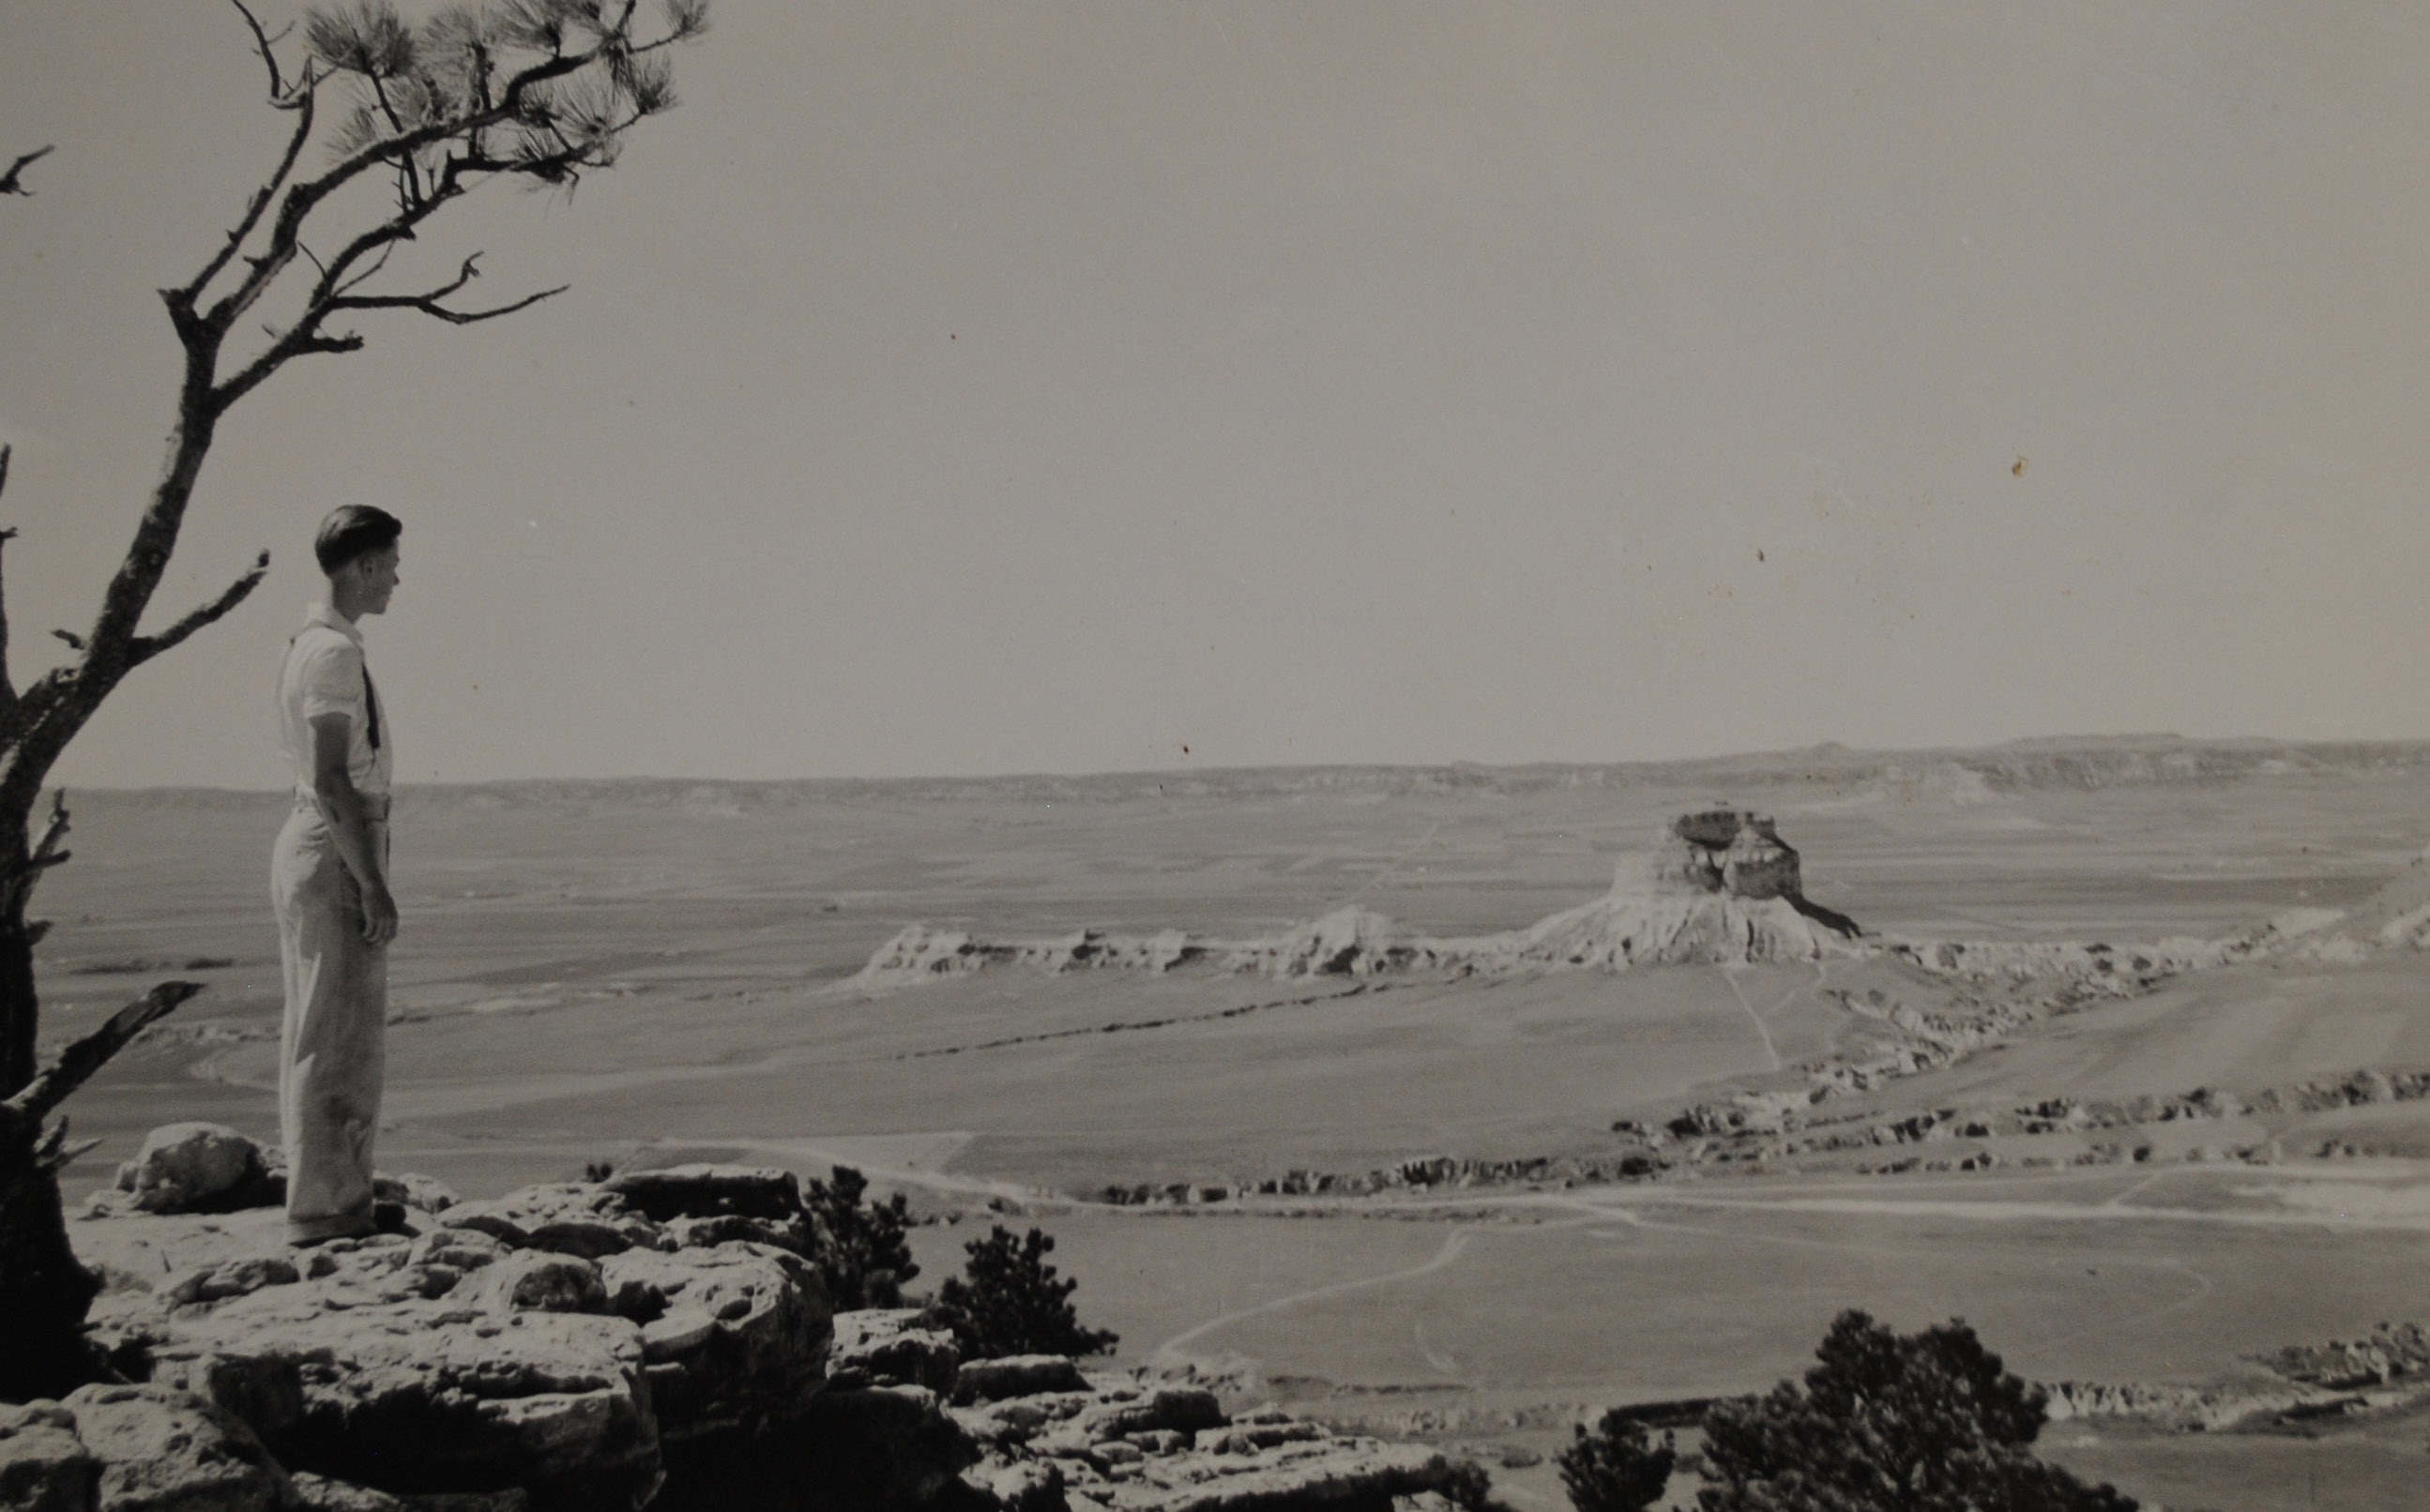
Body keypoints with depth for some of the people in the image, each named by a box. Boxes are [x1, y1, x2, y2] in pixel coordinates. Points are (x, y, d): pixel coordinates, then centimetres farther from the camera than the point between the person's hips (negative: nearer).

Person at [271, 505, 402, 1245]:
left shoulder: (309, 644, 16)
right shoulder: (335, 651, -15)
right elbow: (331, 781, -21)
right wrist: (372, 886, -20)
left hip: (311, 847, 11)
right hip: (336, 857, -11)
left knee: (317, 1039, 14)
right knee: (338, 1042, -6)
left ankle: (325, 1201, 23)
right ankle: (325, 1210, -1)